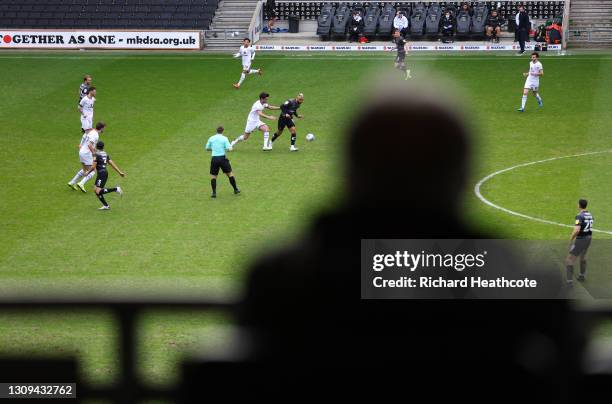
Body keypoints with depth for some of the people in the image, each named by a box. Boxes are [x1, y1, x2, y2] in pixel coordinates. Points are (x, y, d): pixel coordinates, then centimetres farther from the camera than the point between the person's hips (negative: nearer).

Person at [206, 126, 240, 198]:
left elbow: (207, 148, 13)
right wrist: (230, 146, 13)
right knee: (229, 173, 13)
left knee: (213, 176, 10)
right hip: (222, 158, -1)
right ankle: (236, 189, 21)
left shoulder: (211, 138, 5)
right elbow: (229, 149, -10)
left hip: (214, 158, 1)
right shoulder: (224, 138, -3)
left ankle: (214, 192, 0)